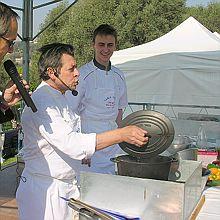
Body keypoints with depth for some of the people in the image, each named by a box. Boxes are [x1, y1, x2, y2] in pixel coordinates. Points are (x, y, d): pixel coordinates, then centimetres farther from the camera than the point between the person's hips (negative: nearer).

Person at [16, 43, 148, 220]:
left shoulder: (60, 99, 12)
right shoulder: (41, 102, -22)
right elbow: (71, 143, -31)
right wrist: (121, 134, -34)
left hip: (67, 187, 9)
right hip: (45, 190, -9)